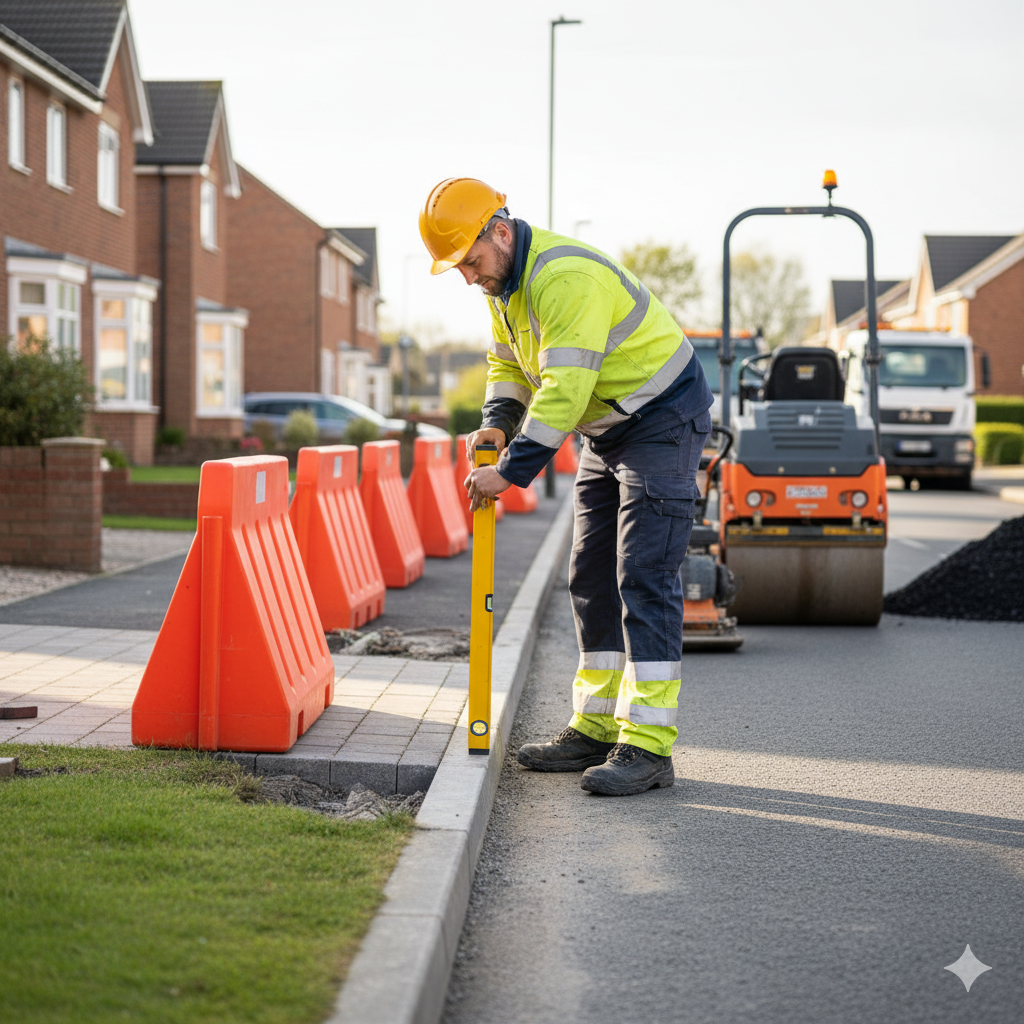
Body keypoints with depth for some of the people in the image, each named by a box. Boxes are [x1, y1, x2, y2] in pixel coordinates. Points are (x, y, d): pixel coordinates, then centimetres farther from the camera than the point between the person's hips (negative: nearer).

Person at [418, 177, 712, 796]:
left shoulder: (565, 278, -27)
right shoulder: (505, 282, 5)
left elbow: (566, 387, -32)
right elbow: (508, 363, 17)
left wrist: (512, 470, -29)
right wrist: (498, 424, -2)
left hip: (663, 420, -10)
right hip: (608, 431, 10)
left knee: (645, 582, -14)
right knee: (593, 581, 10)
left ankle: (648, 746, -15)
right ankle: (597, 728, 16)